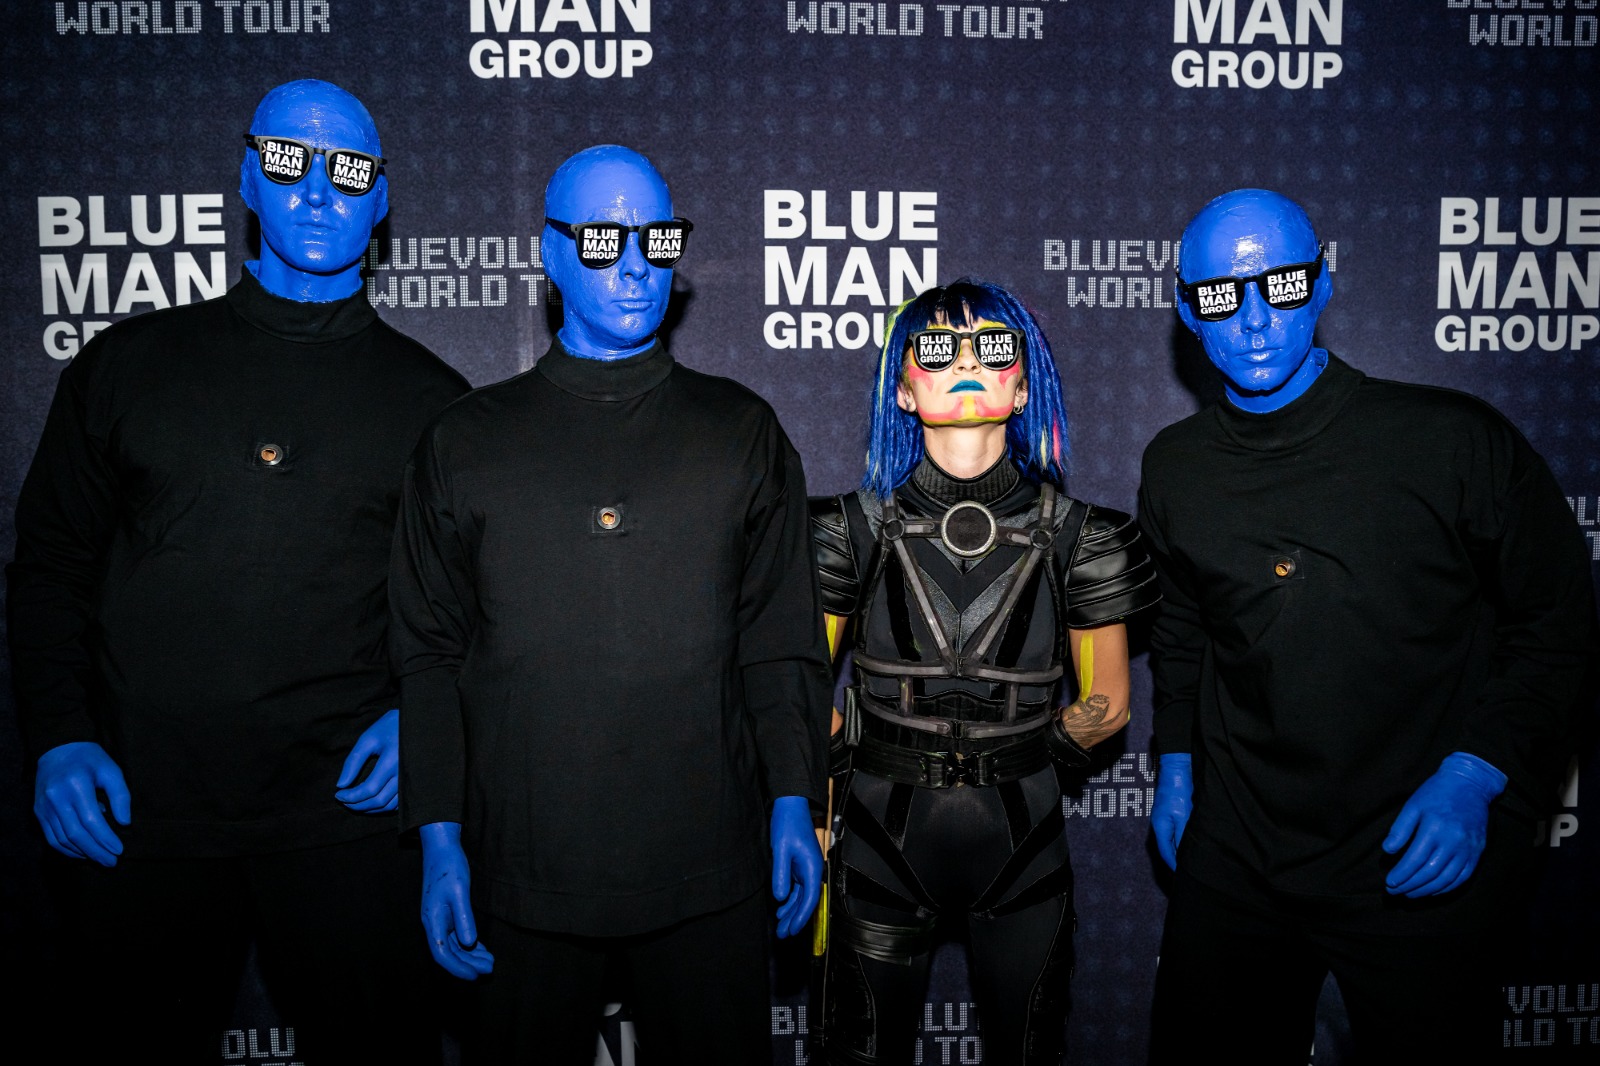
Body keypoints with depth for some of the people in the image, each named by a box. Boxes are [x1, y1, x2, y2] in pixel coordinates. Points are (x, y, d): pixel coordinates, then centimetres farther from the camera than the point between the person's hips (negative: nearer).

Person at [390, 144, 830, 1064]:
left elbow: (781, 639, 5)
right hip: (524, 874, 0)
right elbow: (430, 653, 5)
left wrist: (794, 802, -2)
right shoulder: (466, 443, 6)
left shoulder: (743, 433, 6)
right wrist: (438, 836, -1)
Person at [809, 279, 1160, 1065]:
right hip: (883, 833, 0)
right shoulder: (859, 525, -5)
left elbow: (1107, 705, 5)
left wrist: (1021, 759, 1)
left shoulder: (1072, 534, -4)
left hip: (1022, 840, 1)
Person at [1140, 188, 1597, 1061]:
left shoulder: (1454, 443, -12)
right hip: (1233, 858, 4)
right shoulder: (1174, 467, 1)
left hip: (1420, 865, -3)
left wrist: (1475, 775, -13)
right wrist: (1176, 759, 9)